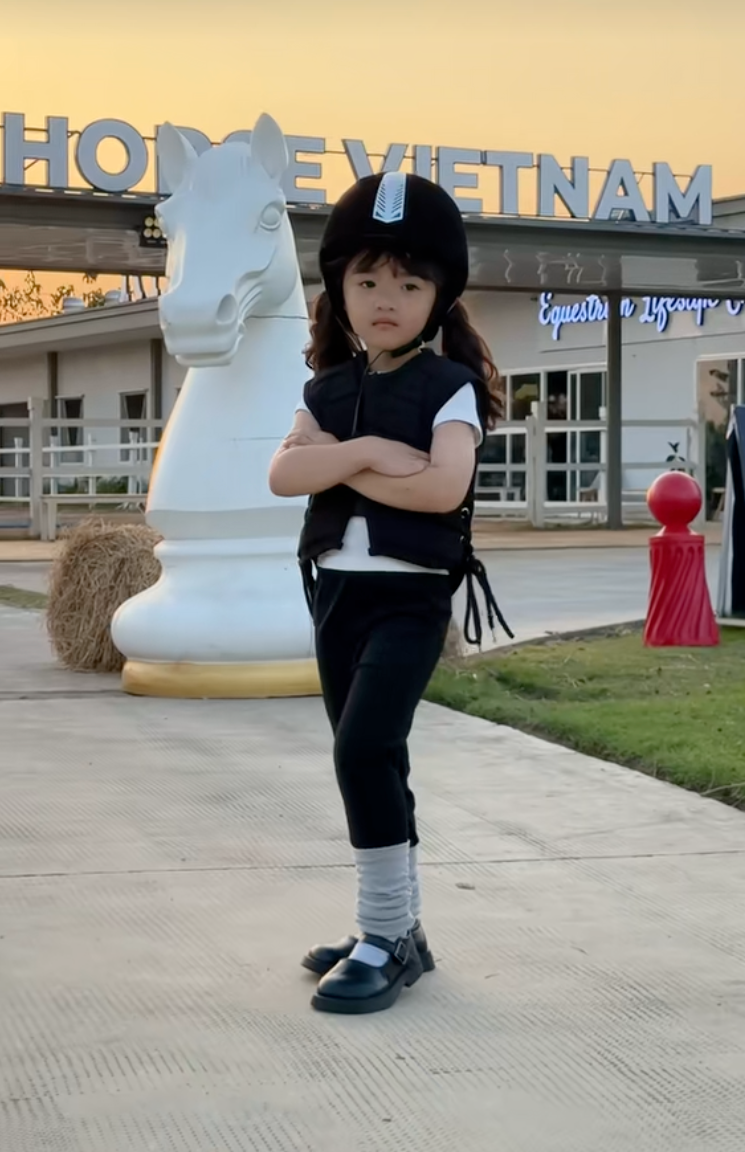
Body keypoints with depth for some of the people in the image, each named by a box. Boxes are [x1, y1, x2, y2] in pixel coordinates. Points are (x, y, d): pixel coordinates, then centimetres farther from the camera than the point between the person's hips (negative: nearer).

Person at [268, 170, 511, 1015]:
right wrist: (367, 452, -18)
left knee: (364, 750, -17)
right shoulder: (329, 390, 10)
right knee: (366, 760, 11)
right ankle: (396, 930, 23)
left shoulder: (449, 386, -6)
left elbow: (444, 485, -23)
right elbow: (284, 473, -5)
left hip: (411, 596, -6)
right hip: (336, 590, 6)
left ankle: (388, 938, -6)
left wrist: (342, 466, -13)